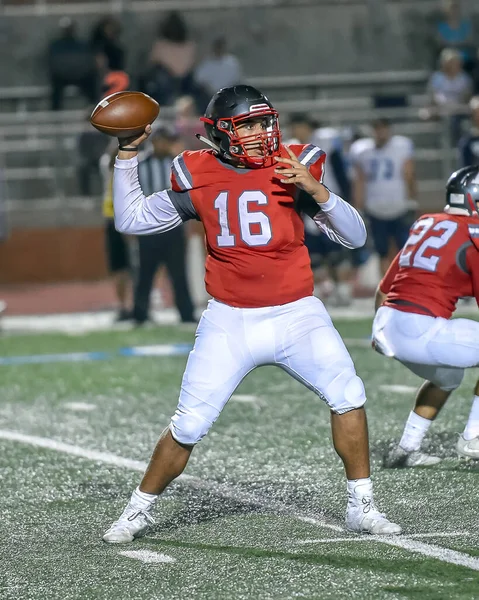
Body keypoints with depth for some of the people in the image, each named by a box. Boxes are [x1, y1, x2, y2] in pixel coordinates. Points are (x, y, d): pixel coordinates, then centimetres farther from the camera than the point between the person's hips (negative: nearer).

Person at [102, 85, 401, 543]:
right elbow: (131, 220, 10)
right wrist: (127, 155, 3)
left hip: (296, 315, 0)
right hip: (229, 323, 0)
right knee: (188, 426, -2)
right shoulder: (199, 179, 0)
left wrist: (316, 190, -20)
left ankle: (361, 506, 0)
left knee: (348, 396, -16)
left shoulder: (294, 167, -4)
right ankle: (139, 510, 17)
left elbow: (355, 237, -5)